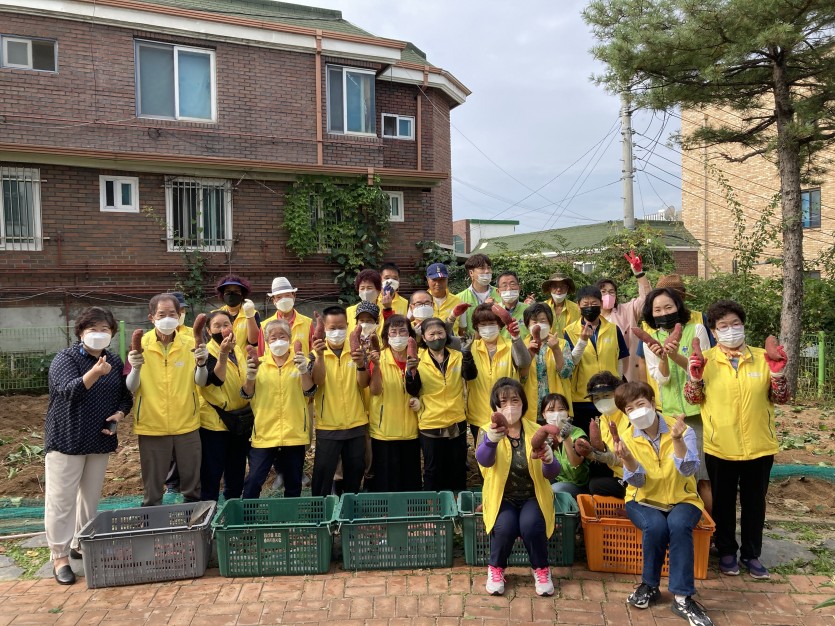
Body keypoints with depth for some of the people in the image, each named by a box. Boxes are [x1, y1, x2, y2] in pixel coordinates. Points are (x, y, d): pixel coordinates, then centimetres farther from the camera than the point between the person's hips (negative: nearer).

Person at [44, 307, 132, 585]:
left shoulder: (115, 362, 6)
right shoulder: (65, 358, -9)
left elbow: (125, 396, 14)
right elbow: (68, 390, -26)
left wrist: (119, 414, -6)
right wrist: (94, 373, -42)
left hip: (100, 441, 5)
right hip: (66, 439, -5)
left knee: (91, 497, 13)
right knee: (62, 499, 0)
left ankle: (81, 545, 29)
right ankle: (59, 556, 9)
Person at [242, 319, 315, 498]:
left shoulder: (302, 361, 2)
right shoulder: (259, 363, 4)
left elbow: (309, 391, -8)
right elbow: (247, 394, 1)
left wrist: (303, 370, -25)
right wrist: (250, 377, -18)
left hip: (294, 434, 0)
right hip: (264, 434, 0)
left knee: (293, 485, 12)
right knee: (252, 481, -4)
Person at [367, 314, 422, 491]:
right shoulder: (379, 358, -6)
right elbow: (375, 390, -17)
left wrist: (419, 401, -3)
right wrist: (376, 365, -30)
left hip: (410, 429, 3)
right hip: (384, 430, -3)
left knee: (411, 479, 11)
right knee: (386, 480, 4)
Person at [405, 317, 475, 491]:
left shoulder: (457, 357, 0)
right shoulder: (418, 361, -4)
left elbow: (470, 375, -18)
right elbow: (413, 391, -11)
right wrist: (410, 373, -30)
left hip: (457, 423, 2)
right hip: (430, 425, -2)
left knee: (458, 470, 15)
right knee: (433, 471, 10)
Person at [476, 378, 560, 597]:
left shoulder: (536, 431, -2)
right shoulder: (487, 431, -7)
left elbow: (551, 474, -11)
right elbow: (483, 460, -30)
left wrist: (549, 460, -36)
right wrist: (491, 440, -53)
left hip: (533, 497, 1)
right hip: (502, 497, -1)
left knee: (530, 524, -29)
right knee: (505, 526, -29)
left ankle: (541, 569, 1)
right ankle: (496, 568, 1)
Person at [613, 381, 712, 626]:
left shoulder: (682, 431, -11)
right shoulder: (627, 436, -7)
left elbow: (688, 470, -25)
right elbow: (637, 481, -14)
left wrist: (677, 440, -41)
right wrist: (627, 459, -35)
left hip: (681, 500, 0)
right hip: (644, 500, 1)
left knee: (678, 525, -33)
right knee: (655, 526, -32)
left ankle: (682, 598, -22)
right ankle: (650, 586, -8)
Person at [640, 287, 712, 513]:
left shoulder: (696, 330, 0)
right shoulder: (651, 341, 7)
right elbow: (662, 379, -1)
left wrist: (676, 356, -22)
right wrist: (662, 358, -22)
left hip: (699, 411, -2)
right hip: (670, 415, 2)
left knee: (704, 476, -2)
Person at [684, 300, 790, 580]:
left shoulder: (762, 357, 1)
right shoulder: (706, 360, -2)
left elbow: (781, 398, 2)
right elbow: (693, 399, -1)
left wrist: (777, 372, -14)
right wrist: (694, 377, -19)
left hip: (759, 446, 1)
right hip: (720, 448, -1)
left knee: (754, 502, 14)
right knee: (723, 502, 12)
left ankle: (751, 554, 30)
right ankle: (727, 552, 29)